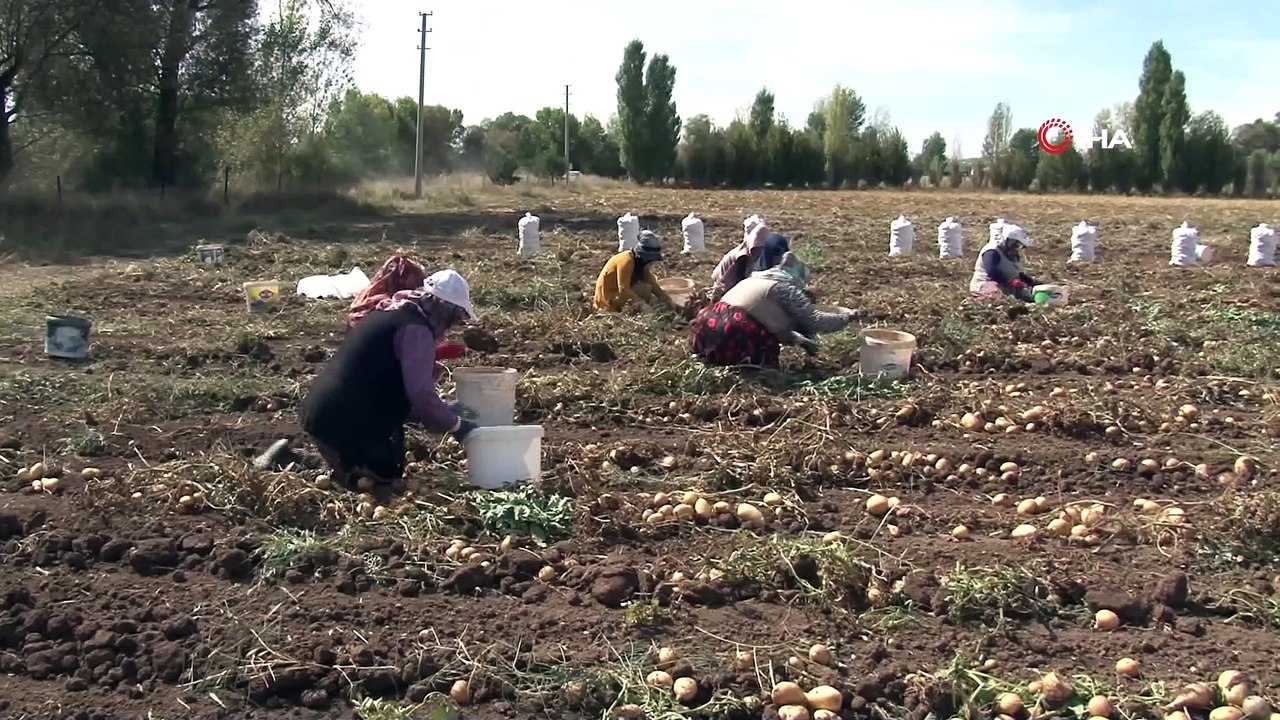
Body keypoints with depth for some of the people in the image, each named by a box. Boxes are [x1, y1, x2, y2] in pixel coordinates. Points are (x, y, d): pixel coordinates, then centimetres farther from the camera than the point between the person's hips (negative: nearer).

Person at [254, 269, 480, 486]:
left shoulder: (389, 313, 17)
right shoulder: (416, 330, -13)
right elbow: (421, 394, -22)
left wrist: (443, 413, 20)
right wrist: (455, 424, -6)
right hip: (344, 422, -10)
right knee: (386, 476, -1)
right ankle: (294, 463, -5)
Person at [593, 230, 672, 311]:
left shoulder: (641, 262, 2)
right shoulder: (627, 260, -25)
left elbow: (653, 284, 2)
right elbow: (623, 289, -32)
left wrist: (665, 298, -12)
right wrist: (642, 303, -36)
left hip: (619, 294, 10)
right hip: (609, 299, -10)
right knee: (646, 289, -22)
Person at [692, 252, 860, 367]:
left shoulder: (756, 279, 26)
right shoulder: (787, 288, 2)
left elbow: (774, 324, 31)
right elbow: (817, 321, -3)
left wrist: (797, 339, 24)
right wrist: (847, 317, 11)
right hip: (734, 333, -8)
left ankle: (712, 356, 7)